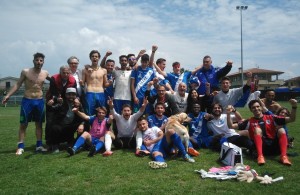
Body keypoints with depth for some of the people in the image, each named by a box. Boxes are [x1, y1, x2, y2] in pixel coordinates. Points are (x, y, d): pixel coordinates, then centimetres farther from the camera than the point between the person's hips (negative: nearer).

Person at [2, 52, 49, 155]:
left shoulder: (45, 73, 2)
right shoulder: (25, 72, -4)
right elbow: (18, 84, -1)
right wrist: (8, 95, -8)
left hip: (40, 101, 2)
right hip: (27, 101, -2)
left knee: (39, 124, 9)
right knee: (23, 124, 1)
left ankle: (39, 145, 16)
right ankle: (20, 147, 7)